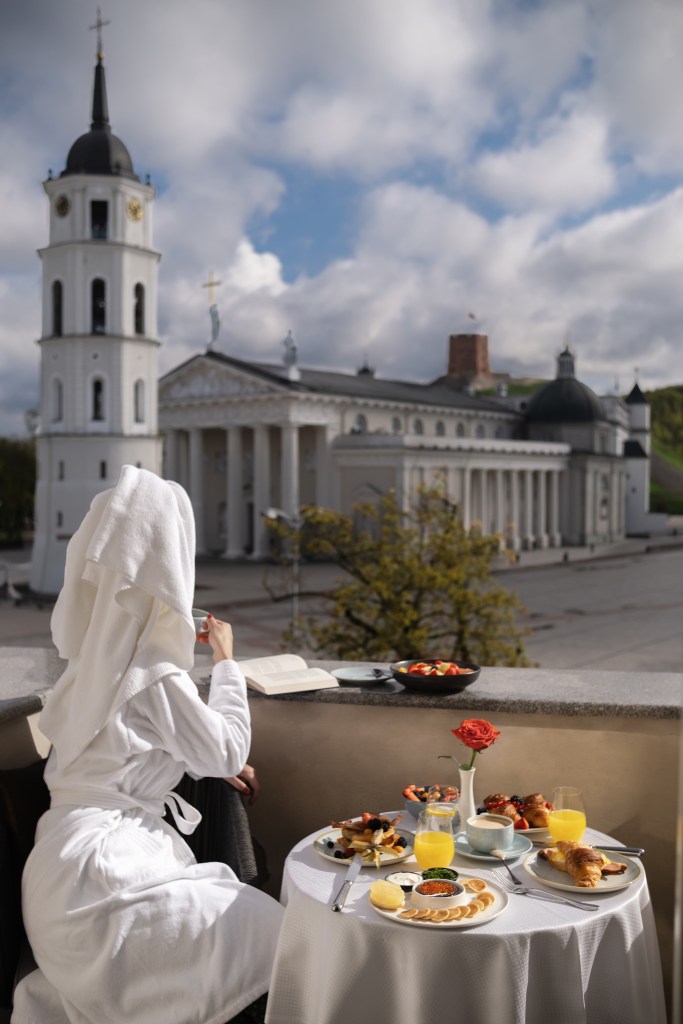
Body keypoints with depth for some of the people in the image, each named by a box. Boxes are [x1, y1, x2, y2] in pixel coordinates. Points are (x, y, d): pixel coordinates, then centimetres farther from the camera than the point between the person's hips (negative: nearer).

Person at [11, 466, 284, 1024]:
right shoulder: (153, 673, -17)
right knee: (269, 934, -9)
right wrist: (226, 661, 3)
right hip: (98, 868, -9)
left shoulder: (102, 652, 9)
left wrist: (219, 765, 17)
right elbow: (228, 751, -7)